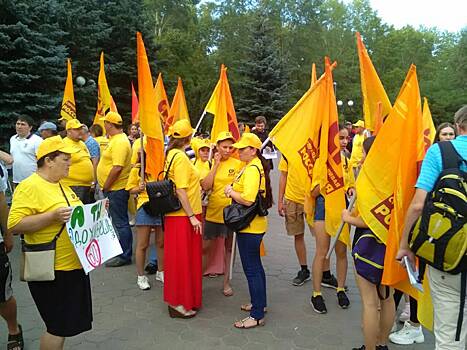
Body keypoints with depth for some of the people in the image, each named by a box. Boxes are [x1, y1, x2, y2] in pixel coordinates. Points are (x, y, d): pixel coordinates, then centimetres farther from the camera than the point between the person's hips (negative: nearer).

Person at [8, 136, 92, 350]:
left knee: (66, 324, 19)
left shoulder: (60, 185, 12)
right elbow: (14, 226, -22)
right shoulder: (29, 187, -14)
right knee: (58, 327, 4)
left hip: (74, 266, 8)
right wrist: (53, 216, -29)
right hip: (51, 271, -8)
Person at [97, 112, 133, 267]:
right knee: (120, 221, 18)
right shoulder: (116, 139, 14)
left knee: (120, 222, -2)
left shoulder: (119, 142, -18)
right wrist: (106, 187, 17)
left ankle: (124, 256, 8)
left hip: (116, 189, -10)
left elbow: (117, 168, -27)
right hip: (114, 189, 10)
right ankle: (122, 252, 31)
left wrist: (105, 186, -17)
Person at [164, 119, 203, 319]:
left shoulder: (171, 154, 10)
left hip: (178, 215, 10)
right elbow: (181, 191, -22)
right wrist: (192, 216, -20)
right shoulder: (180, 157, -18)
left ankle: (178, 299, 34)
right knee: (183, 259, 2)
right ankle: (179, 304, 16)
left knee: (182, 258, 20)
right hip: (183, 216, -9)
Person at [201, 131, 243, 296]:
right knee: (206, 247, 7)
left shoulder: (238, 164, -4)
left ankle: (227, 281, 26)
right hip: (213, 211, 1)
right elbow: (205, 186, -11)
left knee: (229, 247, 12)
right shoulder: (212, 164, 2)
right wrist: (216, 164, -12)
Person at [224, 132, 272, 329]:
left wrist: (231, 192, -14)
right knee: (255, 266, 21)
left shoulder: (252, 169, -19)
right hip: (253, 224, 11)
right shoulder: (255, 166, 13)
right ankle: (260, 303, 37)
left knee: (251, 269, -2)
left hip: (249, 226, -11)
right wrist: (233, 192, 5)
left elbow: (247, 199, -29)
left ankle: (257, 316, 9)